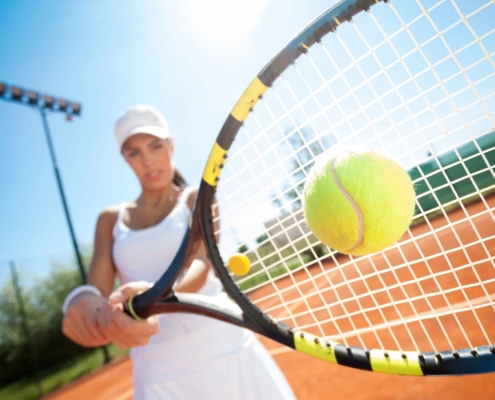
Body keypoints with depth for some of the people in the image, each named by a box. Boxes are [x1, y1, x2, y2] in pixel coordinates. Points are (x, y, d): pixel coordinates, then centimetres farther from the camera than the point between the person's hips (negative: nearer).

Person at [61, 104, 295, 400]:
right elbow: (97, 292, -4)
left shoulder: (197, 198, 0)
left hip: (224, 350, -2)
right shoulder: (111, 219, 8)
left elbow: (201, 264, -16)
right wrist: (84, 301, -28)